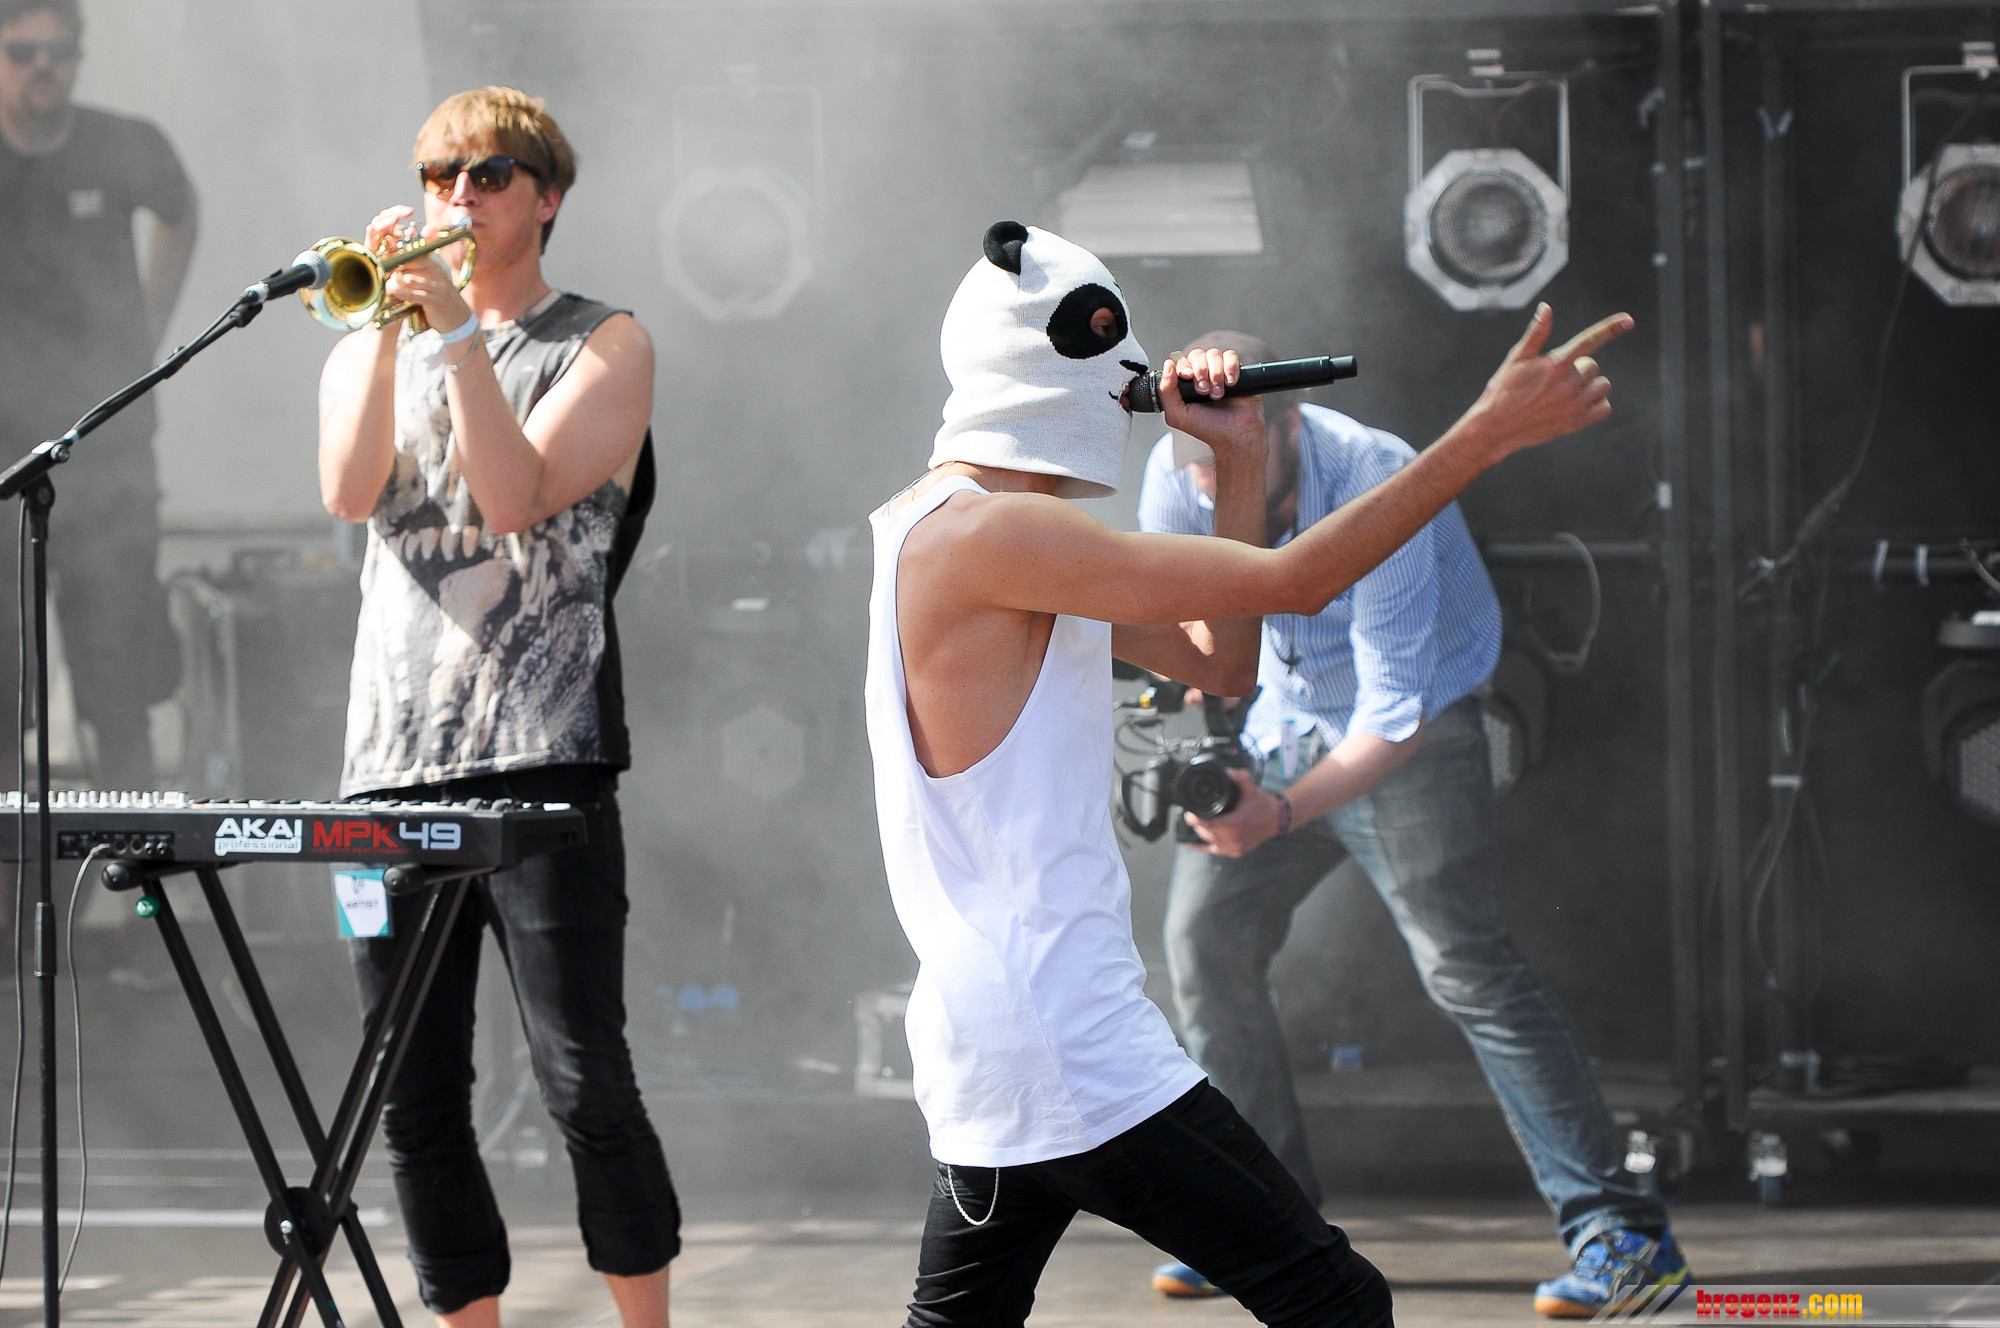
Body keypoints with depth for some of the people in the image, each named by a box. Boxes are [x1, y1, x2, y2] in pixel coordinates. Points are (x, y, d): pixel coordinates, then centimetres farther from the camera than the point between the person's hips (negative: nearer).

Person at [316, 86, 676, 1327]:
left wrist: (458, 332, -11)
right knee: (416, 1105, 2)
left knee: (585, 1085, -9)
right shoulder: (373, 346, 18)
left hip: (543, 754, -4)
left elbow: (520, 498, -9)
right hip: (392, 759, 4)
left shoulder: (604, 344, 7)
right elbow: (349, 490, -2)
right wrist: (387, 328, -11)